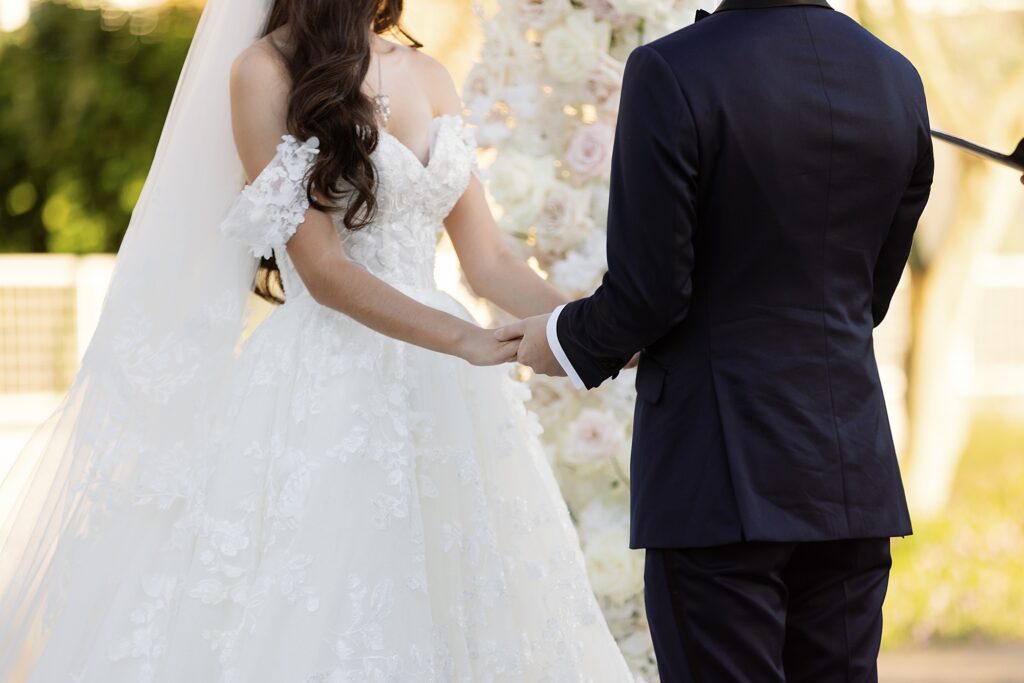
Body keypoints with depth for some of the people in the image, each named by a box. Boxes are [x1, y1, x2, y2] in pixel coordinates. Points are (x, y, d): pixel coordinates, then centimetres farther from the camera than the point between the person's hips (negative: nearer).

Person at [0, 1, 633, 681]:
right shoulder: (267, 70, -5)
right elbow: (321, 267, -12)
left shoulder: (429, 79, 13)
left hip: (439, 395, 6)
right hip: (323, 389, -5)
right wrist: (469, 342, -22)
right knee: (312, 628, -8)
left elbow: (488, 258, 11)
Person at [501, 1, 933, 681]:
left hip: (721, 479, -6)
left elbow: (648, 291, -12)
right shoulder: (899, 81, 5)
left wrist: (566, 341, 8)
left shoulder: (671, 72, -13)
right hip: (854, 475, 6)